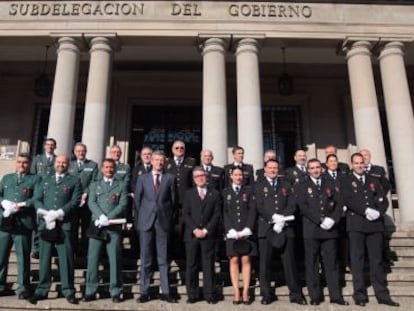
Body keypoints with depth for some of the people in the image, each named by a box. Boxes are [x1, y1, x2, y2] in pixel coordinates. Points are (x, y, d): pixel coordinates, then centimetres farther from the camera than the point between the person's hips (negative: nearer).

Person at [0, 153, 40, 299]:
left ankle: (23, 288, 9)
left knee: (23, 257, 1)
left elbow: (37, 198, -3)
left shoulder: (35, 179, 9)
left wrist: (22, 205, -16)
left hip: (23, 222, -3)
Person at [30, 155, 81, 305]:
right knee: (44, 258, 7)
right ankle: (42, 290, 16)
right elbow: (37, 200, 10)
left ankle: (68, 291, 7)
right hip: (45, 223, 3)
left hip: (64, 224, -3)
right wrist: (45, 213, -9)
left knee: (66, 258, -1)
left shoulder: (74, 181, 8)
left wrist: (58, 213, -14)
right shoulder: (45, 181, 19)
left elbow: (75, 201, -3)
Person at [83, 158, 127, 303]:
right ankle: (90, 291, 10)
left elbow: (122, 205, -1)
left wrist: (108, 218, -13)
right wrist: (101, 216, -16)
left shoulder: (121, 185, 11)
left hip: (114, 227, -1)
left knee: (115, 259, 0)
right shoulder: (94, 185, 16)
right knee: (92, 258, 1)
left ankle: (115, 292, 7)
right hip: (97, 225, 1)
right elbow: (91, 203, 2)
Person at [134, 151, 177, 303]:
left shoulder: (169, 178, 7)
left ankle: (165, 292, 9)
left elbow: (172, 199, 7)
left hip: (163, 221, 0)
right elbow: (137, 200, 9)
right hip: (146, 221, 1)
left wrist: (169, 218, 3)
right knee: (146, 259, 5)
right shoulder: (143, 178, 9)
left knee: (163, 258, 4)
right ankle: (144, 292, 12)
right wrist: (140, 218, 4)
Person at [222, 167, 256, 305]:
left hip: (246, 232, 0)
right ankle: (236, 292, 2)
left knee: (246, 260, -1)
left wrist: (246, 230, -9)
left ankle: (245, 292, 3)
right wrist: (231, 230, -9)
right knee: (234, 260, -1)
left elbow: (252, 211, 3)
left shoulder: (248, 191, 10)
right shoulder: (225, 192, 9)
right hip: (232, 232, 0)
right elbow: (224, 213, 3)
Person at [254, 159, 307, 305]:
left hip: (285, 228, 2)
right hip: (266, 228, -1)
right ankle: (266, 294, 10)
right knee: (265, 262, 0)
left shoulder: (286, 185, 16)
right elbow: (259, 207, -3)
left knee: (289, 262, 1)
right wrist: (274, 217, -16)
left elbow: (292, 205, 6)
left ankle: (295, 294, 10)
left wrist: (282, 219, -11)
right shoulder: (259, 186, 9)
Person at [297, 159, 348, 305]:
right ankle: (315, 296, 9)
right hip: (311, 230, -2)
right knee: (312, 264, 1)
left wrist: (332, 219, -9)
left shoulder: (330, 184, 16)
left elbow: (338, 204, 8)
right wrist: (321, 220, -14)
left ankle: (335, 295, 10)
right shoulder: (303, 186, 7)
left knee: (331, 263, 4)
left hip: (329, 229, 2)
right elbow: (303, 207, -5)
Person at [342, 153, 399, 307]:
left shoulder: (373, 180, 19)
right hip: (356, 225, -3)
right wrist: (366, 211, -16)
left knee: (377, 260, 5)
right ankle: (360, 295, 2)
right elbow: (348, 200, -7)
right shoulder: (347, 181, 7)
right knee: (357, 260, -2)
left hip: (375, 224, 3)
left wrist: (378, 212, -9)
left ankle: (382, 294, 11)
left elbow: (383, 199, 10)